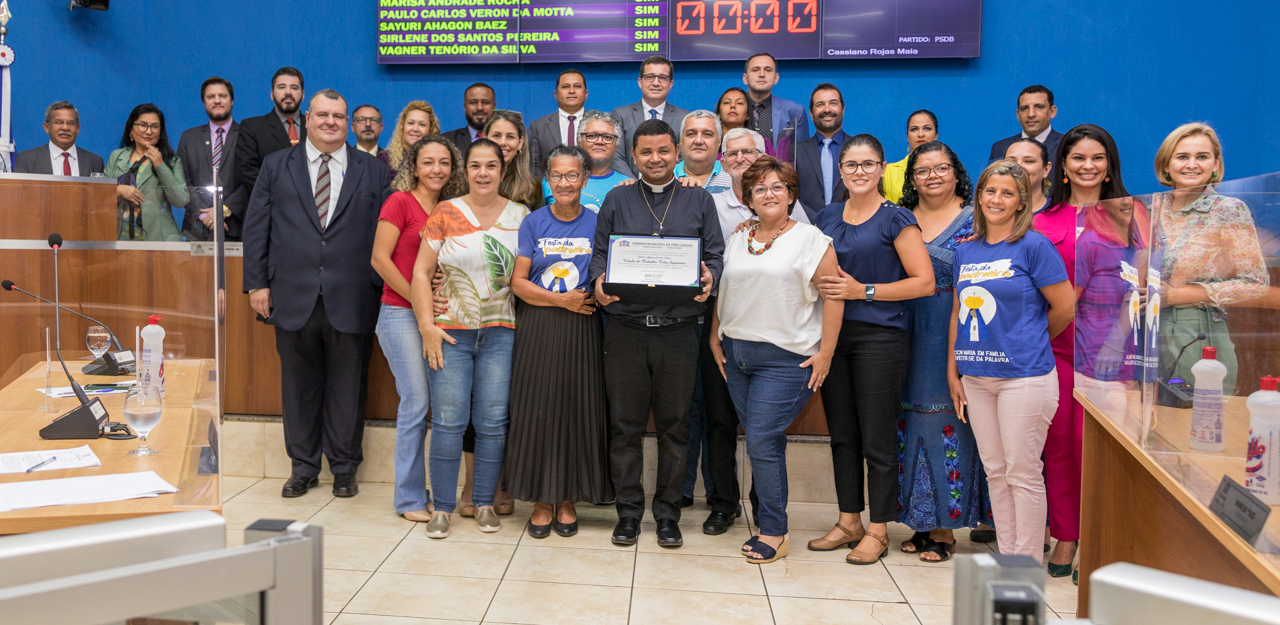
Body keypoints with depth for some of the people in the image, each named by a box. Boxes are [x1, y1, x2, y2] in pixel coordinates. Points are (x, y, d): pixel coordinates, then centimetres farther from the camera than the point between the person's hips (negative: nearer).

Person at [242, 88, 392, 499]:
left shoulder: (373, 172, 8)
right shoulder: (276, 166, 11)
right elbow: (256, 228, 8)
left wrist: (380, 290, -4)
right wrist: (257, 283, 0)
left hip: (351, 301, -1)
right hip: (294, 298, 1)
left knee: (347, 388, 7)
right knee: (299, 386, 10)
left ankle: (344, 469, 21)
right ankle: (303, 467, 24)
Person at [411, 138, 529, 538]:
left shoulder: (521, 216, 7)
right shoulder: (446, 213, 2)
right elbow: (421, 271, 1)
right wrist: (427, 326, -6)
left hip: (500, 333, 1)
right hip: (449, 332, -1)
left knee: (493, 422, 2)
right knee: (448, 421, -2)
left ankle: (485, 503, 18)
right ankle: (443, 507, 12)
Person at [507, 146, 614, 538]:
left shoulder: (597, 223, 6)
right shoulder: (533, 223, 5)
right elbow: (518, 281, 0)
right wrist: (562, 300, -11)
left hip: (582, 330, 0)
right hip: (537, 329, 0)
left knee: (577, 410, 3)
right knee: (537, 411, 2)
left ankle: (568, 500, 17)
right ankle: (542, 501, 15)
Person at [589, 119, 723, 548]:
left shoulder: (699, 199, 11)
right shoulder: (617, 200, 12)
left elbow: (715, 254, 8)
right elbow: (600, 253, 10)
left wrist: (709, 276, -13)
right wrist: (599, 280, -11)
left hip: (678, 330, 0)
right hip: (625, 327, 1)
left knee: (674, 425, 5)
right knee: (625, 424, 4)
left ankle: (668, 513, 18)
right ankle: (629, 510, 17)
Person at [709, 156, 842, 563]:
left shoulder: (809, 239, -3)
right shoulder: (736, 241, 14)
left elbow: (833, 294, -7)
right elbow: (722, 292, 18)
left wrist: (825, 352, -11)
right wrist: (715, 338, 10)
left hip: (786, 358, -5)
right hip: (736, 354, 5)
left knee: (762, 442, -9)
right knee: (763, 443, 9)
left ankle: (773, 533, 6)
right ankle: (769, 523, 21)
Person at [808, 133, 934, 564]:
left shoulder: (896, 219, -4)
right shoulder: (827, 216, 12)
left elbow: (924, 282, -10)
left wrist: (863, 291, -15)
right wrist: (820, 285, 2)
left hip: (880, 337, -5)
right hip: (833, 333, 6)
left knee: (877, 437, 0)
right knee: (841, 433, 11)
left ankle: (878, 530, 13)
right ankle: (848, 521, 23)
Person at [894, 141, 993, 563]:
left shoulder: (974, 218, 2)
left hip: (957, 335, -4)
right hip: (909, 336, 4)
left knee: (948, 415, -3)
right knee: (911, 415, 3)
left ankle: (944, 526, 8)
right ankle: (920, 521, 15)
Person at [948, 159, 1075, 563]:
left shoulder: (1033, 245, -6)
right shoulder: (966, 251, 11)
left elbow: (1065, 307, -4)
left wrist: (1029, 343, 9)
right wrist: (953, 371, 10)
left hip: (1023, 375, -6)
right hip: (976, 376, 6)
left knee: (1023, 472, 1)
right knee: (994, 471, 12)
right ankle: (1007, 560, 24)